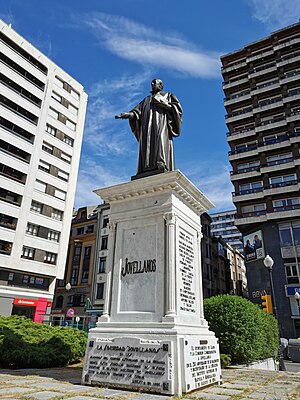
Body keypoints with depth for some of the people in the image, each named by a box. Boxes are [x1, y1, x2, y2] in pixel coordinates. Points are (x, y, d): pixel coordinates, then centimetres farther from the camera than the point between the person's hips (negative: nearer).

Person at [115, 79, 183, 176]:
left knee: (161, 139, -30)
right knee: (147, 146, -16)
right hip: (147, 126, 4)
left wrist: (163, 103, -3)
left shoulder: (168, 95, 26)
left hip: (161, 122, -3)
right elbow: (136, 112, 20)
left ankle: (162, 166, -47)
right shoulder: (146, 100, 35)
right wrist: (127, 114, 0)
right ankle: (147, 172, -29)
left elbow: (178, 109, 9)